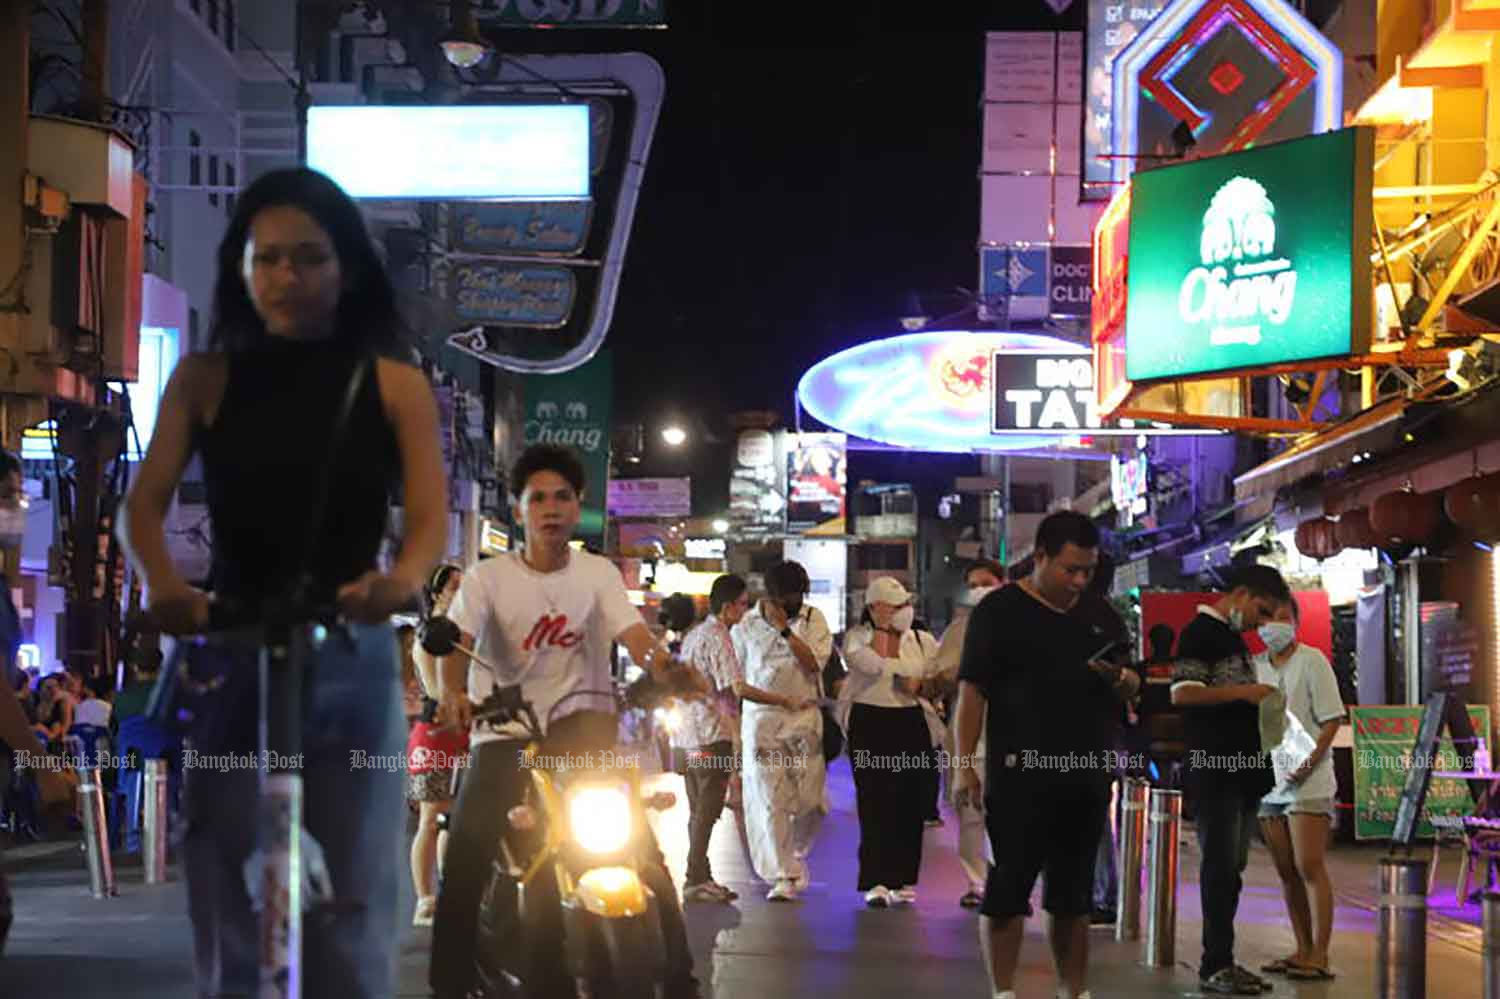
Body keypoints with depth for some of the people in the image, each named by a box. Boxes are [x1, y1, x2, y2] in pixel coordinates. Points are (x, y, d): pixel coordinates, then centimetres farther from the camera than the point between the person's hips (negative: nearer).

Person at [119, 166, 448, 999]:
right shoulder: (205, 380, 6)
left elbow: (430, 513, -6)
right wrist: (162, 584, -26)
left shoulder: (394, 385, 4)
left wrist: (403, 578, -30)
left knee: (351, 921, 0)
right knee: (230, 927, 1)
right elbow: (144, 503, -3)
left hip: (352, 660, 0)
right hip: (226, 657, 1)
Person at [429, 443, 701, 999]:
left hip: (582, 727, 1)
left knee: (642, 847, -9)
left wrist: (664, 667, -35)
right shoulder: (488, 578, -2)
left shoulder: (598, 573, 3)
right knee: (465, 861, -12)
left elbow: (633, 634, -11)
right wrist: (452, 692, -41)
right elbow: (457, 641, -18)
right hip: (505, 732, -1)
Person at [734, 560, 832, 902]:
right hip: (761, 718, -1)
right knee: (769, 800, -8)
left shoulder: (812, 618, 4)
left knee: (811, 800, 2)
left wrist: (784, 628, -15)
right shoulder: (747, 624, 3)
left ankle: (796, 856, 30)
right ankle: (781, 876, -3)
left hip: (804, 719, 1)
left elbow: (815, 662, -11)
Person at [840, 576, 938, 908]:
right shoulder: (857, 637, 1)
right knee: (874, 803, -7)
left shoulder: (923, 641, 10)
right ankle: (876, 881, -6)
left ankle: (902, 879, 11)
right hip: (870, 724, -3)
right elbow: (873, 663, -19)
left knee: (910, 803, 2)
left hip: (911, 724, 3)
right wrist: (881, 628, -9)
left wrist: (921, 683, -5)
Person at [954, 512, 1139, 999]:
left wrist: (1121, 679, -6)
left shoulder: (1101, 617, 13)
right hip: (1021, 775, -5)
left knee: (1074, 893, 12)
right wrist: (965, 764, -15)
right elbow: (972, 690, -8)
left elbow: (1133, 686, 20)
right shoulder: (999, 611, -4)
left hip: (1086, 777, 6)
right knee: (1008, 888, -3)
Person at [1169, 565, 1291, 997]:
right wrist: (1243, 691, -20)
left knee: (1231, 868, 10)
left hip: (1244, 770, 9)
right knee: (1221, 867, -8)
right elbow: (1181, 693, -19)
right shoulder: (1199, 632, -8)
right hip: (1213, 770, -9)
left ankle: (1221, 961, 15)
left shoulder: (1234, 638, 20)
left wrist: (1258, 701, 11)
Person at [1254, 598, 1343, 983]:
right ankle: (1303, 950, 16)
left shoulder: (1311, 661, -4)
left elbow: (1331, 719, -8)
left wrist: (1310, 761, -18)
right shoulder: (1254, 666, 12)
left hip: (1308, 781, -6)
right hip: (1268, 779, 6)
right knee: (1287, 872, 8)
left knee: (1309, 868, -9)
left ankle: (1319, 956, -8)